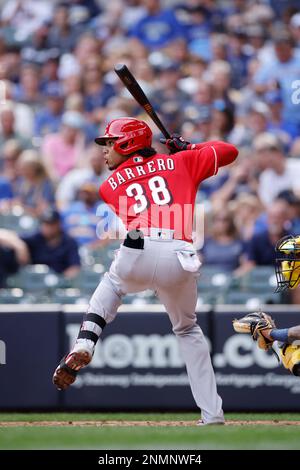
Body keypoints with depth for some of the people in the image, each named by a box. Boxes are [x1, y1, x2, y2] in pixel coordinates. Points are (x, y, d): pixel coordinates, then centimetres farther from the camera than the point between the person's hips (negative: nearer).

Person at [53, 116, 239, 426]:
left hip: (137, 251, -1)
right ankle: (212, 414, 16)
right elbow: (229, 151, 24)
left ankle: (83, 346, 11)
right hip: (180, 260, 1)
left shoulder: (110, 185, 21)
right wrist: (188, 148, 37)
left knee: (111, 285, 35)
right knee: (188, 330, 23)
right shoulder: (181, 162, 21)